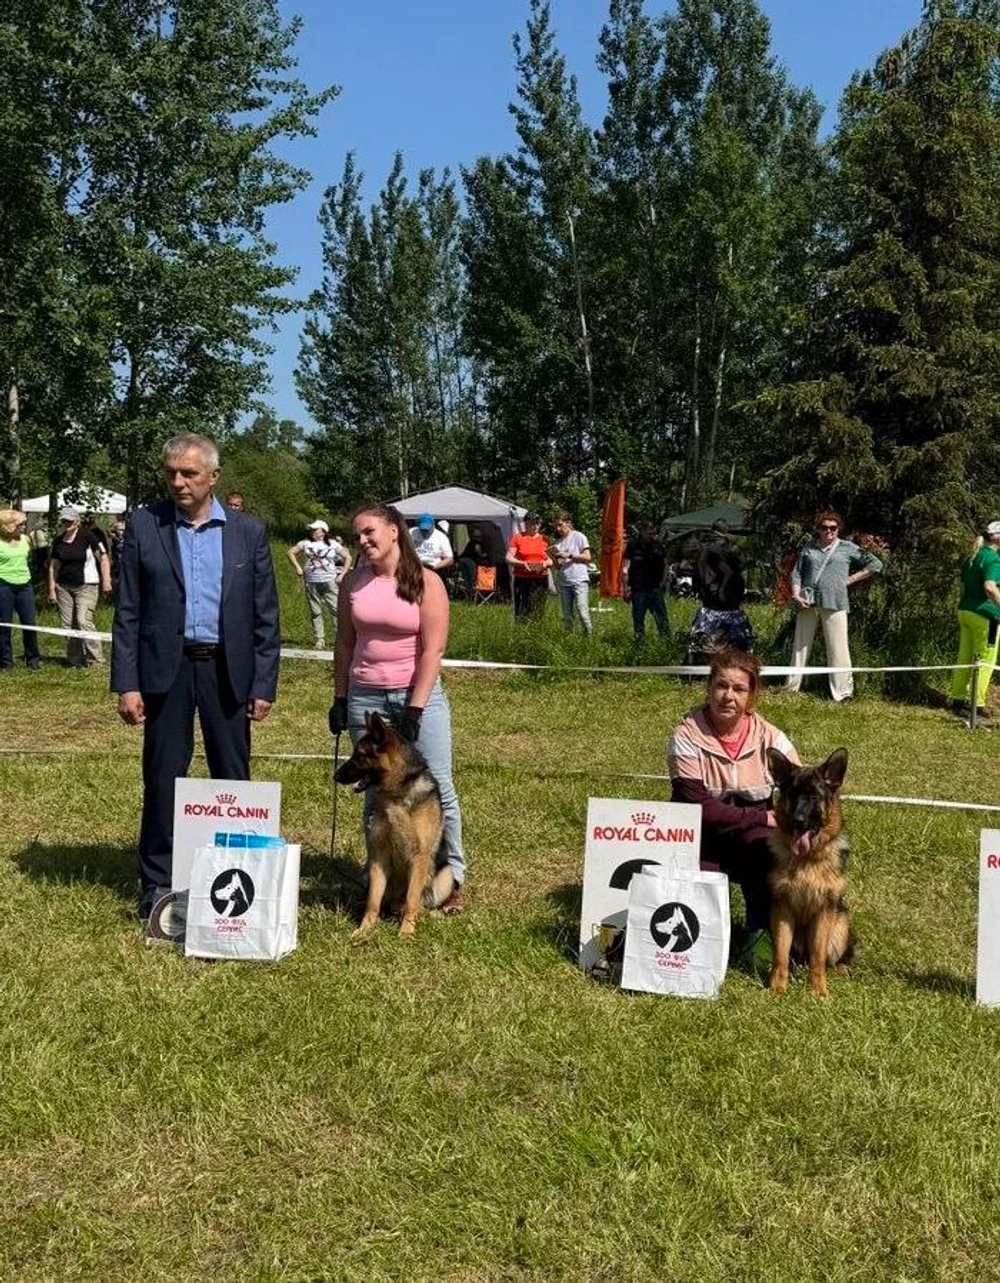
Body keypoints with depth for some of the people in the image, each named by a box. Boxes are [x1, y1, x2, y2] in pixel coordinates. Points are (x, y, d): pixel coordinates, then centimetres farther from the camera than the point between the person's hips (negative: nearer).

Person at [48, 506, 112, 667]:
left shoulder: (87, 536, -5)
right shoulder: (58, 541, 9)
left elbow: (103, 558, -5)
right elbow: (53, 566, 14)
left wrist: (106, 580, -13)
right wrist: (52, 589, 10)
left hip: (86, 587, -5)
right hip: (64, 587, 5)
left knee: (84, 621, -15)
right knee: (68, 625, 4)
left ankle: (95, 659, -5)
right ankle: (75, 660, 13)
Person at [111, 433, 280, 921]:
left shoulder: (248, 532, 3)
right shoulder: (143, 526, 2)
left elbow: (266, 616, 4)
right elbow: (128, 612, 1)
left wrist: (264, 685, -1)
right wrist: (126, 684, -5)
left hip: (228, 670, 1)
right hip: (165, 670, 0)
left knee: (233, 779, 7)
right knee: (162, 780, 6)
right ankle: (158, 885, 18)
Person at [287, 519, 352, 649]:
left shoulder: (333, 544, 7)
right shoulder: (306, 543, 11)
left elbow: (347, 557, 10)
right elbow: (291, 552, 16)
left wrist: (342, 574, 1)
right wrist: (298, 568, 6)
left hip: (329, 581, -2)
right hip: (311, 582, 2)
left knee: (336, 609, -9)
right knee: (315, 612, 4)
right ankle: (319, 639, 10)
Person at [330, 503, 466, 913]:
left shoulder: (425, 582, -5)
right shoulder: (354, 582, 5)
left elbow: (432, 650, -10)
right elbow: (344, 644, 10)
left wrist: (415, 709, -14)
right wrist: (340, 699, 5)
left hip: (419, 694, -3)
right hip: (366, 697, 3)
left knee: (438, 790, -2)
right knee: (376, 794, 8)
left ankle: (452, 879, 9)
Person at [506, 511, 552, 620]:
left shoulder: (544, 539, 14)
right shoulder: (517, 538, 6)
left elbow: (551, 560, 16)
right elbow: (508, 558, 1)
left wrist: (546, 563, -8)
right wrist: (522, 563, -17)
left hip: (541, 580, 3)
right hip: (522, 580, -2)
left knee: (538, 613, -2)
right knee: (522, 613, -9)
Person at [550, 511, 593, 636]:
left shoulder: (578, 536, 1)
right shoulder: (558, 542, 16)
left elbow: (587, 557, -3)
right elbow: (558, 565, 15)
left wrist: (569, 555, -11)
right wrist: (552, 557, -4)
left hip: (579, 580, -5)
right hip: (564, 582, 5)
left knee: (583, 613, -14)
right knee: (566, 617, 5)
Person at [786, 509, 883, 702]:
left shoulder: (847, 548, 8)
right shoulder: (809, 548, 13)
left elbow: (875, 565, 11)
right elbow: (797, 573, 11)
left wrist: (850, 579, 5)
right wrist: (796, 595, -5)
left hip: (834, 604, -3)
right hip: (808, 603, 3)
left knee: (838, 649, -6)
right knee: (800, 645, 9)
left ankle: (842, 693, -5)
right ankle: (792, 687, 17)